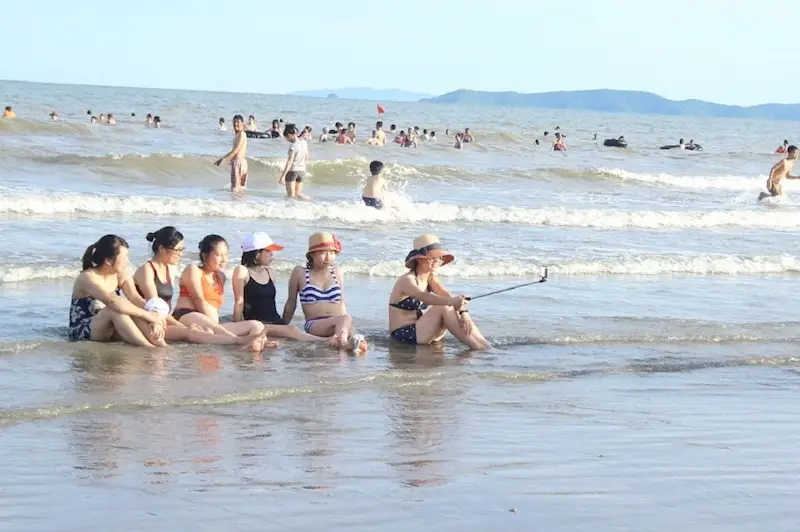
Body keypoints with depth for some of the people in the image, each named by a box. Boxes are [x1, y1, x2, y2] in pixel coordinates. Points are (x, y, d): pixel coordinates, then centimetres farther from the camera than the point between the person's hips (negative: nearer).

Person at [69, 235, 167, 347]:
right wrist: (148, 315, -40)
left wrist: (154, 321, -31)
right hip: (82, 332, -6)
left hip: (110, 329, 7)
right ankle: (151, 349, -44)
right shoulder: (88, 278, -21)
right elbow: (112, 301, -37)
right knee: (115, 309, -33)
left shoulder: (121, 274, 1)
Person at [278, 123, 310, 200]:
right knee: (297, 193, 16)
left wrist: (283, 176, -23)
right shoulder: (304, 142, 2)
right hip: (302, 170, 7)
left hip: (292, 170, -7)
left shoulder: (293, 146, -20)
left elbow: (289, 162, -23)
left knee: (291, 195, -2)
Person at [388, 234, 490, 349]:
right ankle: (479, 349, -30)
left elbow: (446, 295, -9)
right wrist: (451, 302, -54)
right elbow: (424, 297, -37)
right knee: (444, 308, -25)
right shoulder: (407, 280, -16)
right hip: (404, 334, -8)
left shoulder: (431, 278, 9)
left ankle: (486, 346, -19)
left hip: (420, 331, 8)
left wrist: (463, 312, -30)